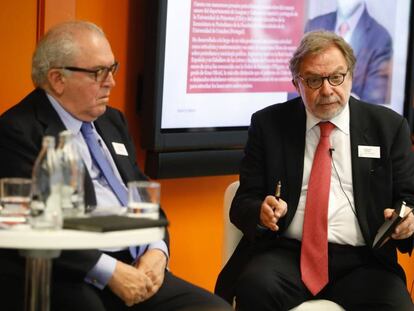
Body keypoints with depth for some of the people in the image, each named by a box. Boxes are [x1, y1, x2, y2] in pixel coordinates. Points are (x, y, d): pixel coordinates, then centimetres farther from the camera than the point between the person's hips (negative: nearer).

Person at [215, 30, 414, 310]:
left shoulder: (388, 126, 10)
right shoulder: (269, 124, 9)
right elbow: (243, 203, 8)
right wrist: (262, 213, -17)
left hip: (362, 262, 1)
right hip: (288, 254, 0)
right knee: (256, 287, -34)